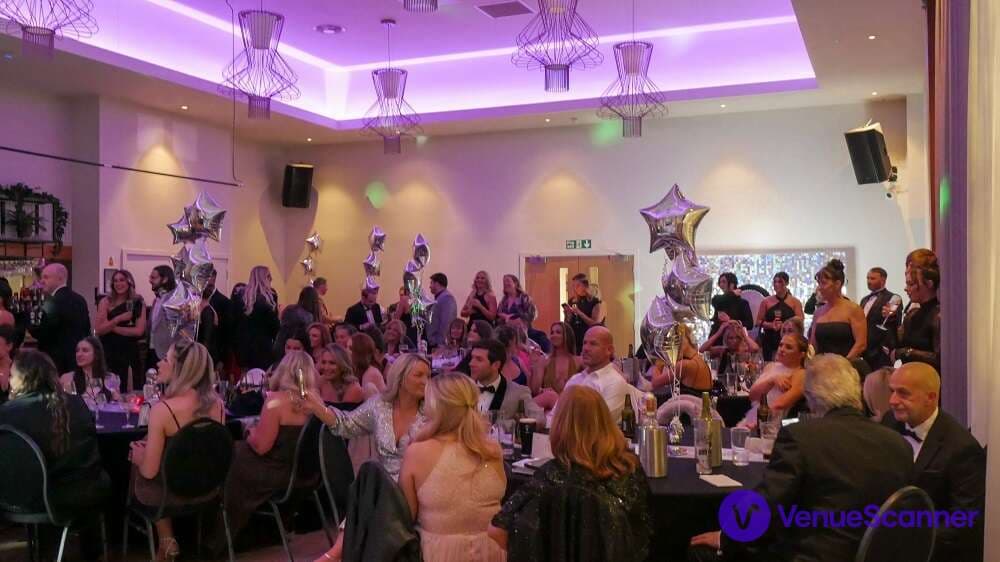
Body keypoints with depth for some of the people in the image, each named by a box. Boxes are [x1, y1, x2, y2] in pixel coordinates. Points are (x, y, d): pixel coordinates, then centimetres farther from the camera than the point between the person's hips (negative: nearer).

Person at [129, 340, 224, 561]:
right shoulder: (217, 403, -9)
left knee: (136, 469, 24)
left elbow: (149, 471, -20)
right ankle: (167, 541, 33)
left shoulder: (163, 409, -26)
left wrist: (139, 457, 3)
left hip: (174, 493, -5)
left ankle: (167, 541, 30)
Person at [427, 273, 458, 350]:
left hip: (441, 344, -9)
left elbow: (446, 323, -21)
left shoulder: (447, 298, -13)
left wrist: (440, 343, -24)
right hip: (433, 343, 9)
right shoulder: (439, 298, 17)